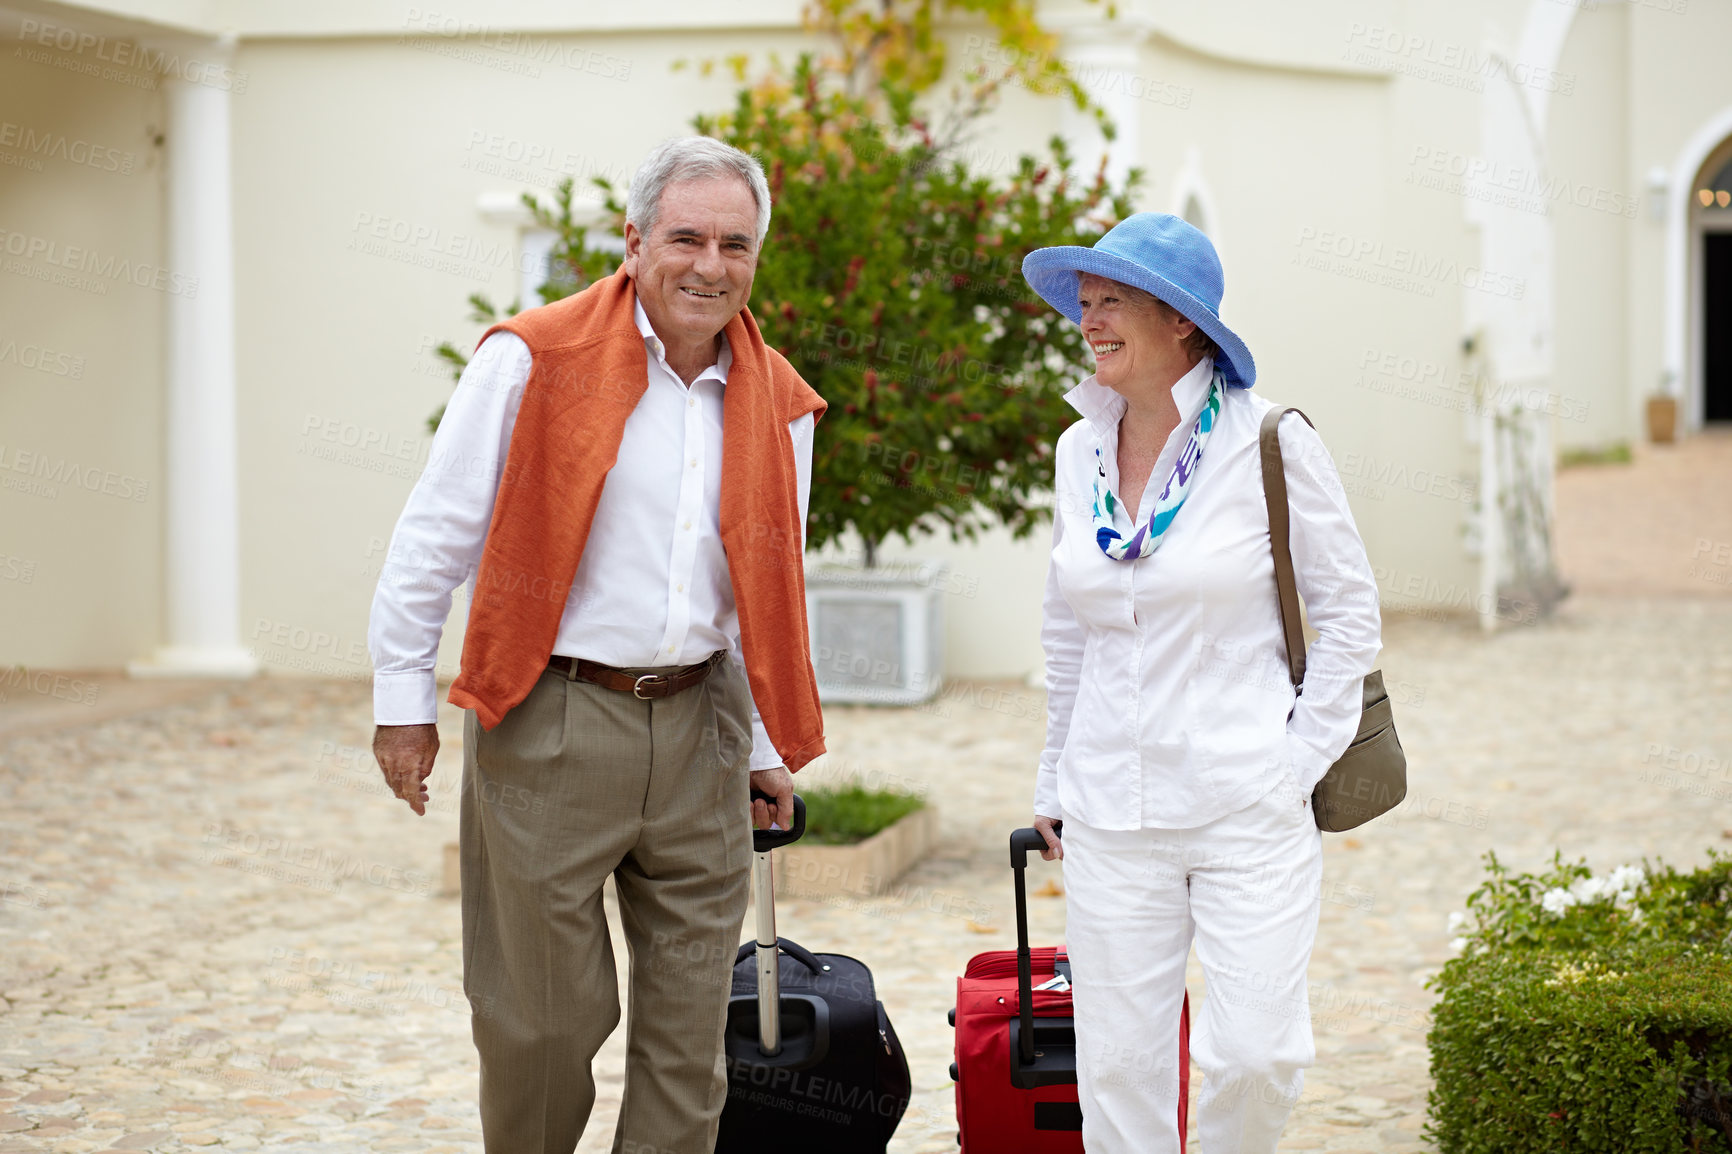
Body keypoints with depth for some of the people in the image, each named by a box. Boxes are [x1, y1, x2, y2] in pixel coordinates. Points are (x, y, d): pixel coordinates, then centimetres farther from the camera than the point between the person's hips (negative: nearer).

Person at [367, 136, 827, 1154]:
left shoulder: (781, 403, 8)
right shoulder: (534, 359, -6)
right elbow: (437, 535, -3)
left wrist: (769, 747, 18)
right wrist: (405, 698, -2)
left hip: (698, 727, 5)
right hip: (550, 725, -4)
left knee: (690, 1026, 8)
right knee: (542, 1015, 2)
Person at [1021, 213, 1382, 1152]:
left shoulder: (1270, 444, -7)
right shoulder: (1080, 451, 8)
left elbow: (1349, 612, -1)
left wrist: (1300, 758, -6)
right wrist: (1056, 784, 17)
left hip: (1250, 809, -4)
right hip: (1111, 817, 4)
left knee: (1254, 1052, -9)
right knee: (1118, 1064, 2)